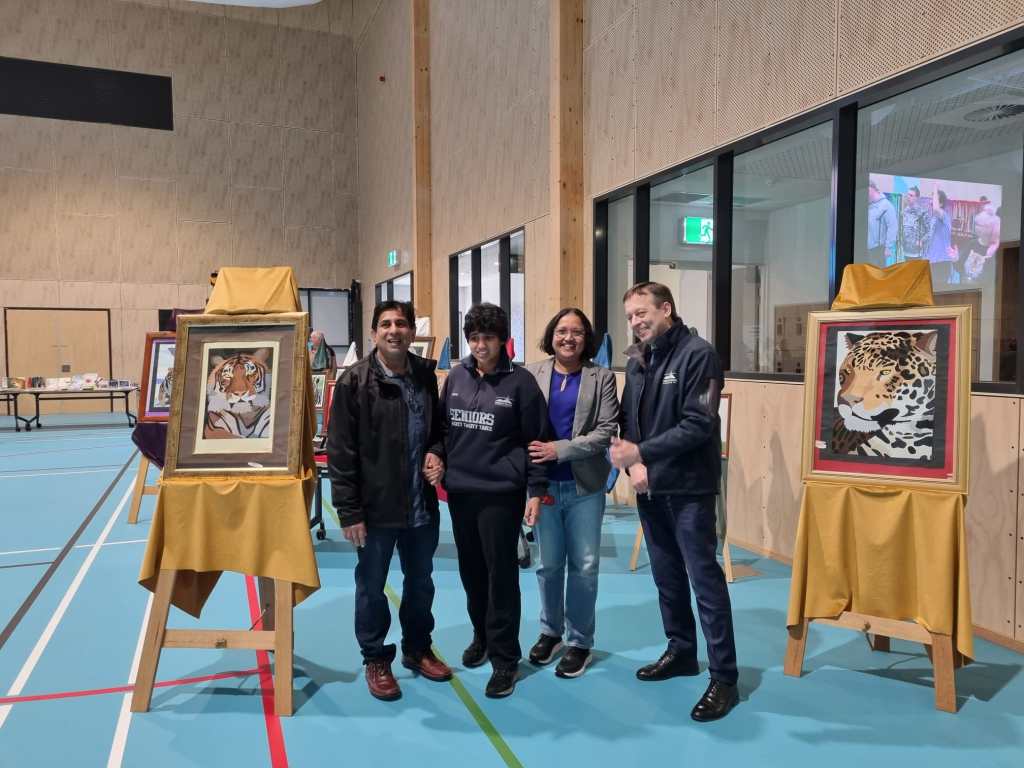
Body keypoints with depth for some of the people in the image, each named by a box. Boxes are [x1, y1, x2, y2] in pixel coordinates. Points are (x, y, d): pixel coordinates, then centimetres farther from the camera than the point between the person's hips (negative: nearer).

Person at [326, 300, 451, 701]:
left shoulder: (425, 374, 3)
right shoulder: (354, 381, -12)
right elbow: (340, 451, -12)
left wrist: (436, 453, -4)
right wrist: (349, 511, -14)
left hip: (422, 504, 5)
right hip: (376, 506, -4)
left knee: (421, 582, 20)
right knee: (371, 587, 12)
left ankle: (418, 649, 40)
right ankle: (376, 660, 32)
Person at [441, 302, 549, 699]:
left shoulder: (520, 381, -7)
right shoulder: (456, 377, 6)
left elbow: (537, 439, -6)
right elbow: (443, 428, 16)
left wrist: (536, 490, -9)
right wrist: (438, 463, 6)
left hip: (501, 493, -5)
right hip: (460, 491, 5)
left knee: (501, 574, 0)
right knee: (471, 571, 16)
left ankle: (505, 659, 14)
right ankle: (482, 636, 37)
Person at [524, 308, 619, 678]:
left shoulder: (601, 377, -2)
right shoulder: (532, 374, 0)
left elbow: (607, 431, -10)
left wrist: (560, 449, -19)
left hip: (585, 486, -1)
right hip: (543, 483, 1)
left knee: (584, 566, 7)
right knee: (549, 564, 14)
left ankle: (579, 642, 23)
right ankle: (550, 632, 33)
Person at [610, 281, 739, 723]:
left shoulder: (698, 354, -11)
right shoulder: (636, 362, 10)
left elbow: (698, 425, -18)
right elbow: (628, 422, 9)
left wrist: (642, 453, -19)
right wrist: (633, 467, -9)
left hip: (689, 487, -7)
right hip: (649, 487, 7)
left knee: (705, 578, -2)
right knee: (666, 574, 16)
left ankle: (724, 677, 8)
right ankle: (681, 651, 33)